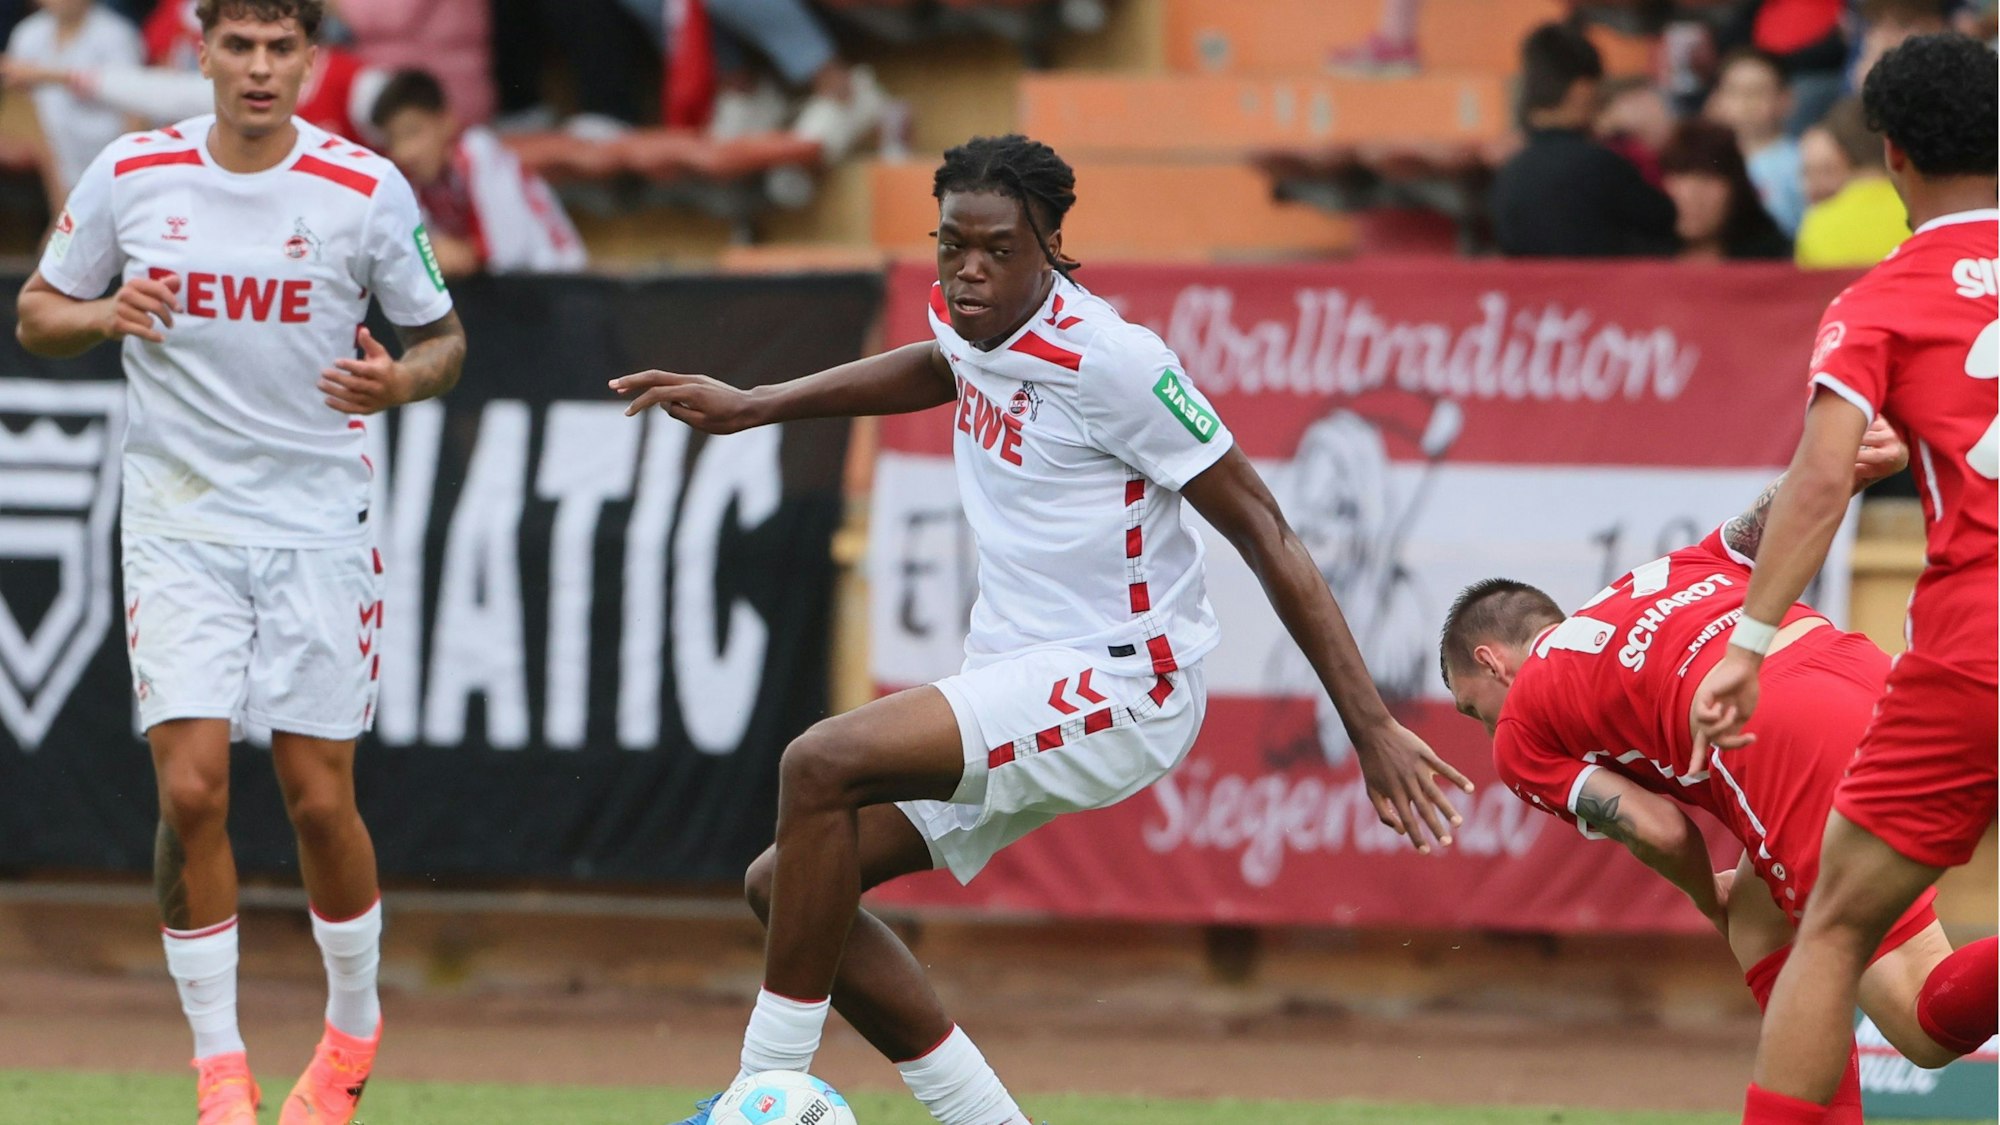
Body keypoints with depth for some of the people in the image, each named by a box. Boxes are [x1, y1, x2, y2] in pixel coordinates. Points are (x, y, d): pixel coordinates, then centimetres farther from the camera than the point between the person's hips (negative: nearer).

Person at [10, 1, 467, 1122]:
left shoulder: (367, 190, -5)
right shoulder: (130, 176, -2)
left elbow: (443, 338, 6)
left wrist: (398, 381, -17)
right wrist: (104, 314, -13)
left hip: (319, 523, -1)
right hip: (179, 522, 1)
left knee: (320, 799, -1)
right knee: (191, 788, -11)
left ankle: (353, 1030, 24)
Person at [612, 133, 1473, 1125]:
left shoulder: (1110, 362, -20)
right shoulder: (971, 319, 4)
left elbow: (1263, 534, -16)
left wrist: (1371, 727, -19)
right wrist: (753, 406, 28)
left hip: (1115, 685, -9)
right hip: (1016, 674, 9)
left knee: (821, 765, -25)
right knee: (786, 885, 6)